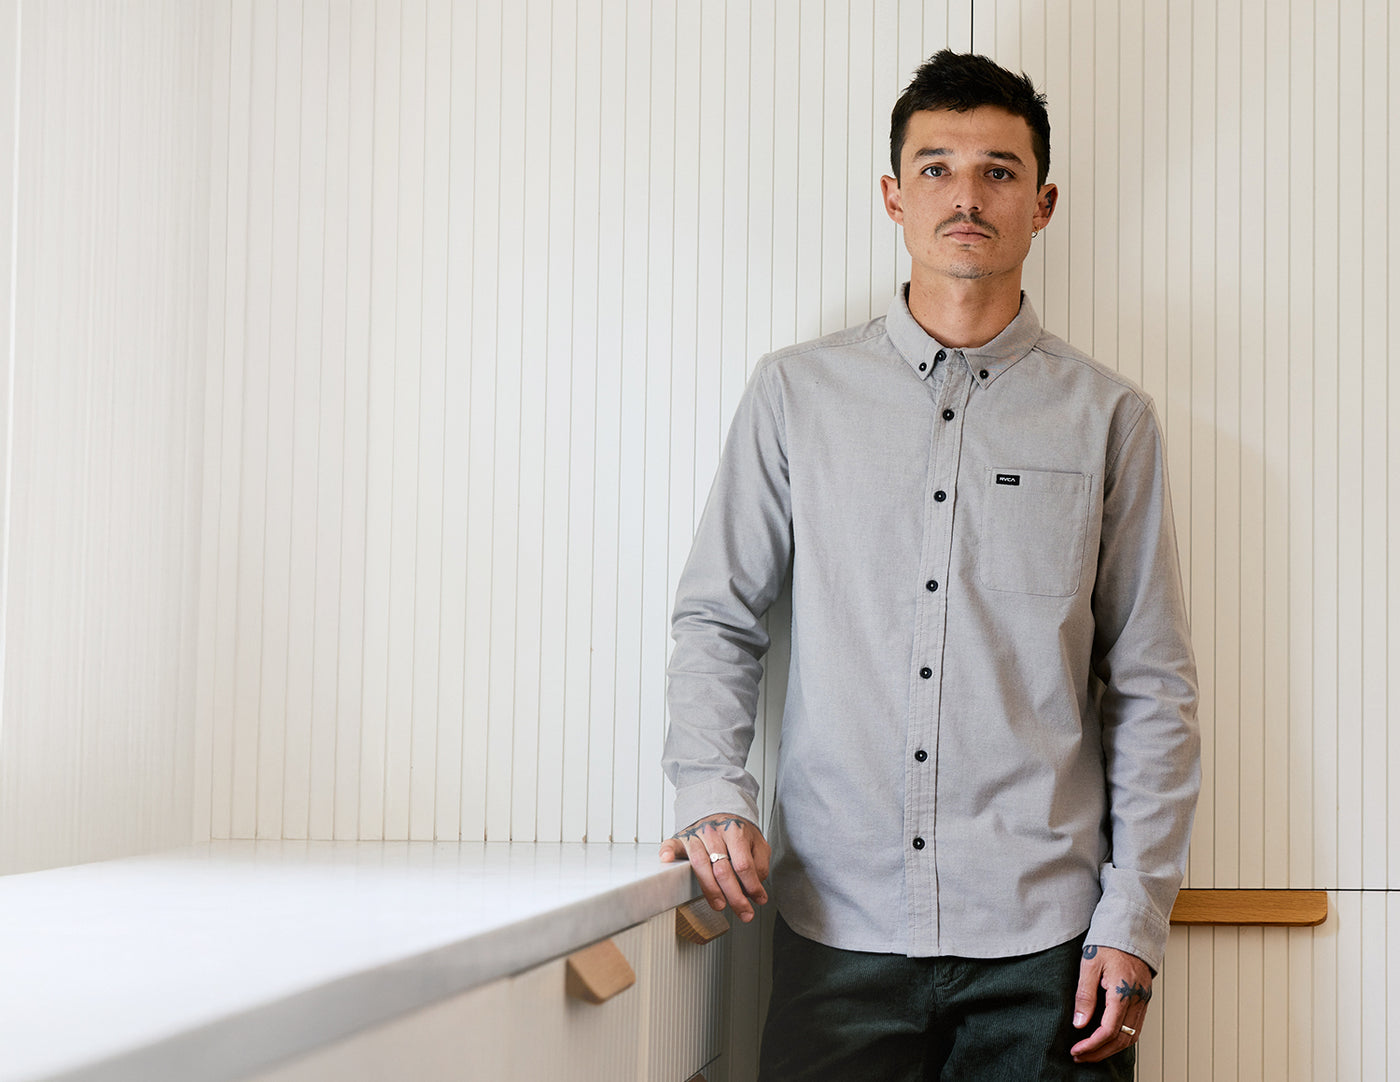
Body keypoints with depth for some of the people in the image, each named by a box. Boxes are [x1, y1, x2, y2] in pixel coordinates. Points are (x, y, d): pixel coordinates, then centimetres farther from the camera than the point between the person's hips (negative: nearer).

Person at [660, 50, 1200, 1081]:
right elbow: (716, 616, 11)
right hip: (838, 927, 0)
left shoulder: (1109, 417, 5)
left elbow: (1153, 689, 5)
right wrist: (714, 795, -5)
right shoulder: (797, 393, 7)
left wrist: (1133, 925, -1)